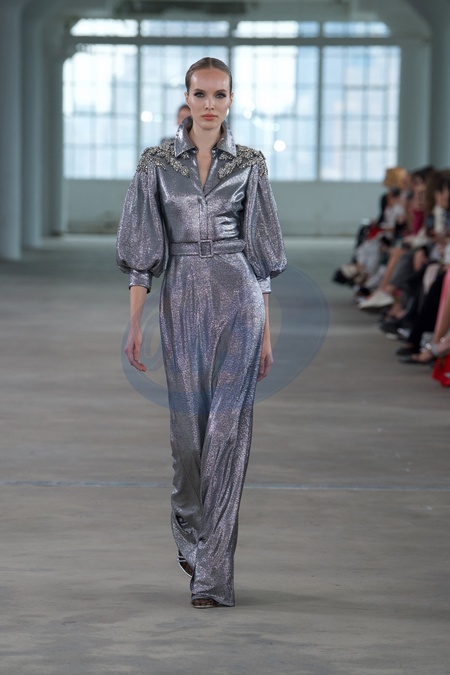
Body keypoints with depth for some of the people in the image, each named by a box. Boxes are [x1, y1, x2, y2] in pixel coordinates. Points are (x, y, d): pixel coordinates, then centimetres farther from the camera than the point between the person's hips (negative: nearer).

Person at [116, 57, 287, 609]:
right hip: (182, 300, 1)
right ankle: (191, 536, 30)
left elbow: (262, 253, 7)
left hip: (238, 299, -1)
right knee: (188, 424, 6)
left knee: (228, 426, -7)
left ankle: (212, 569, -7)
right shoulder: (157, 164, 4)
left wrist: (267, 332, 6)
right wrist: (134, 323, -3)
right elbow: (141, 251, 4)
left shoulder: (249, 166, 5)